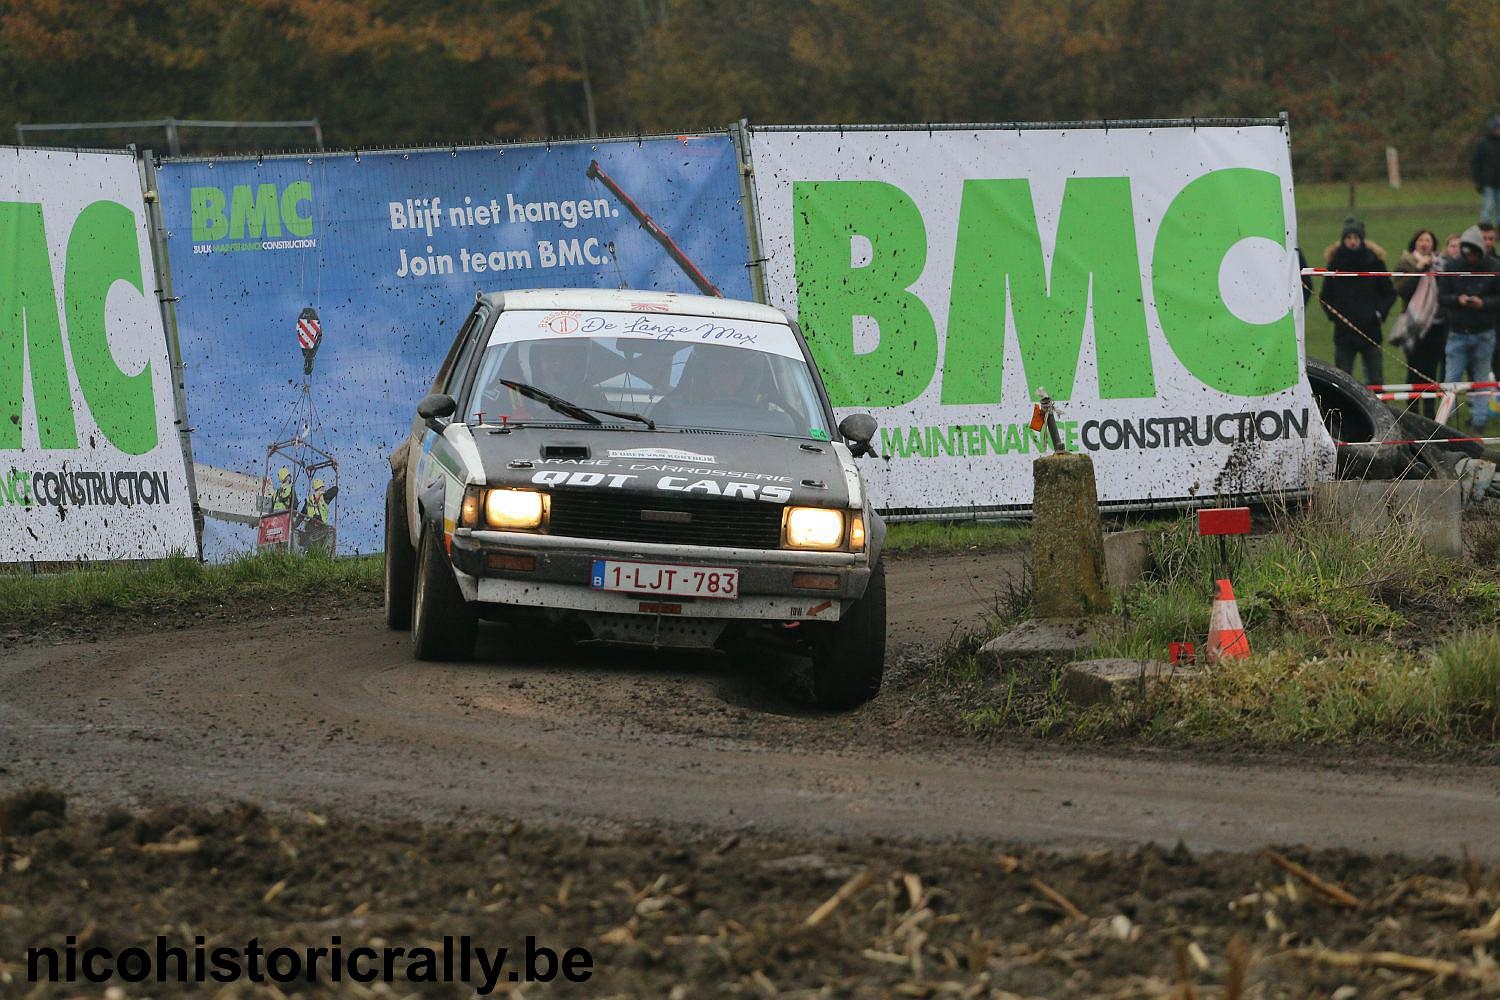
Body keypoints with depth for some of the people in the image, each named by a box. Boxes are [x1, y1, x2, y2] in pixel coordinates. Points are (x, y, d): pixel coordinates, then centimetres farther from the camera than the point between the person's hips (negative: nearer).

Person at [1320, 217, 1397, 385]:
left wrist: (1379, 313, -6)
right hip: (1344, 333, 1)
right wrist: (1334, 314, -7)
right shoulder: (1335, 264, 4)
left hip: (1370, 332, -1)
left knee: (1376, 381, 0)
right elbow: (1325, 297, 10)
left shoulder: (1374, 262, 2)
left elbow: (1390, 293, 9)